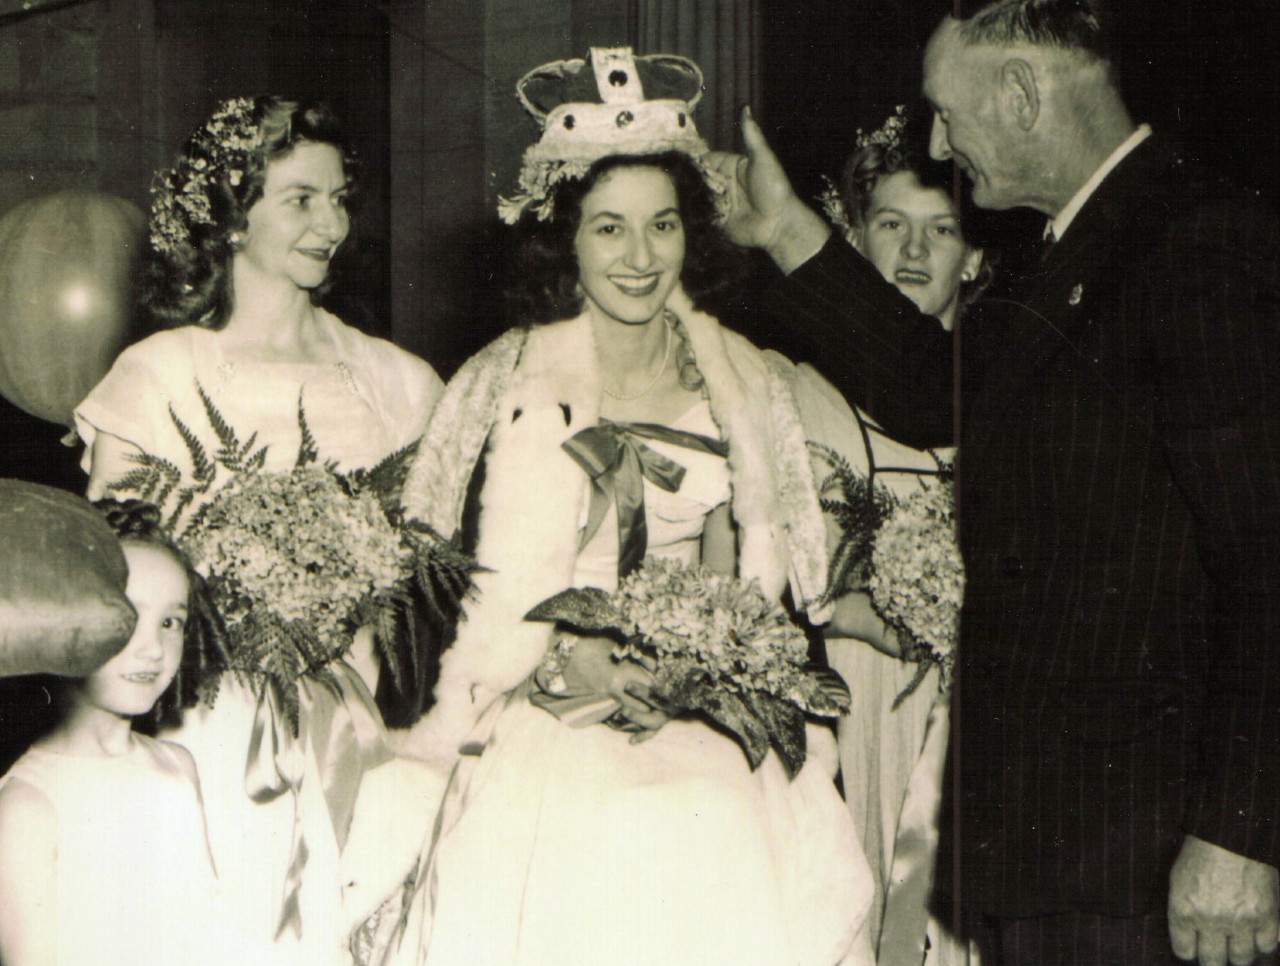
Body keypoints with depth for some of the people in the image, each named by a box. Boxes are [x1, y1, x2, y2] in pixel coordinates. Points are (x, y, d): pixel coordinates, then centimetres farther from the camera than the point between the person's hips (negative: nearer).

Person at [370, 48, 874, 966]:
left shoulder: (745, 383, 8)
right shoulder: (511, 385, 0)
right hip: (556, 732, -2)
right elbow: (495, 588, 0)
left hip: (712, 729, 2)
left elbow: (755, 577, 13)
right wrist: (568, 657, -15)